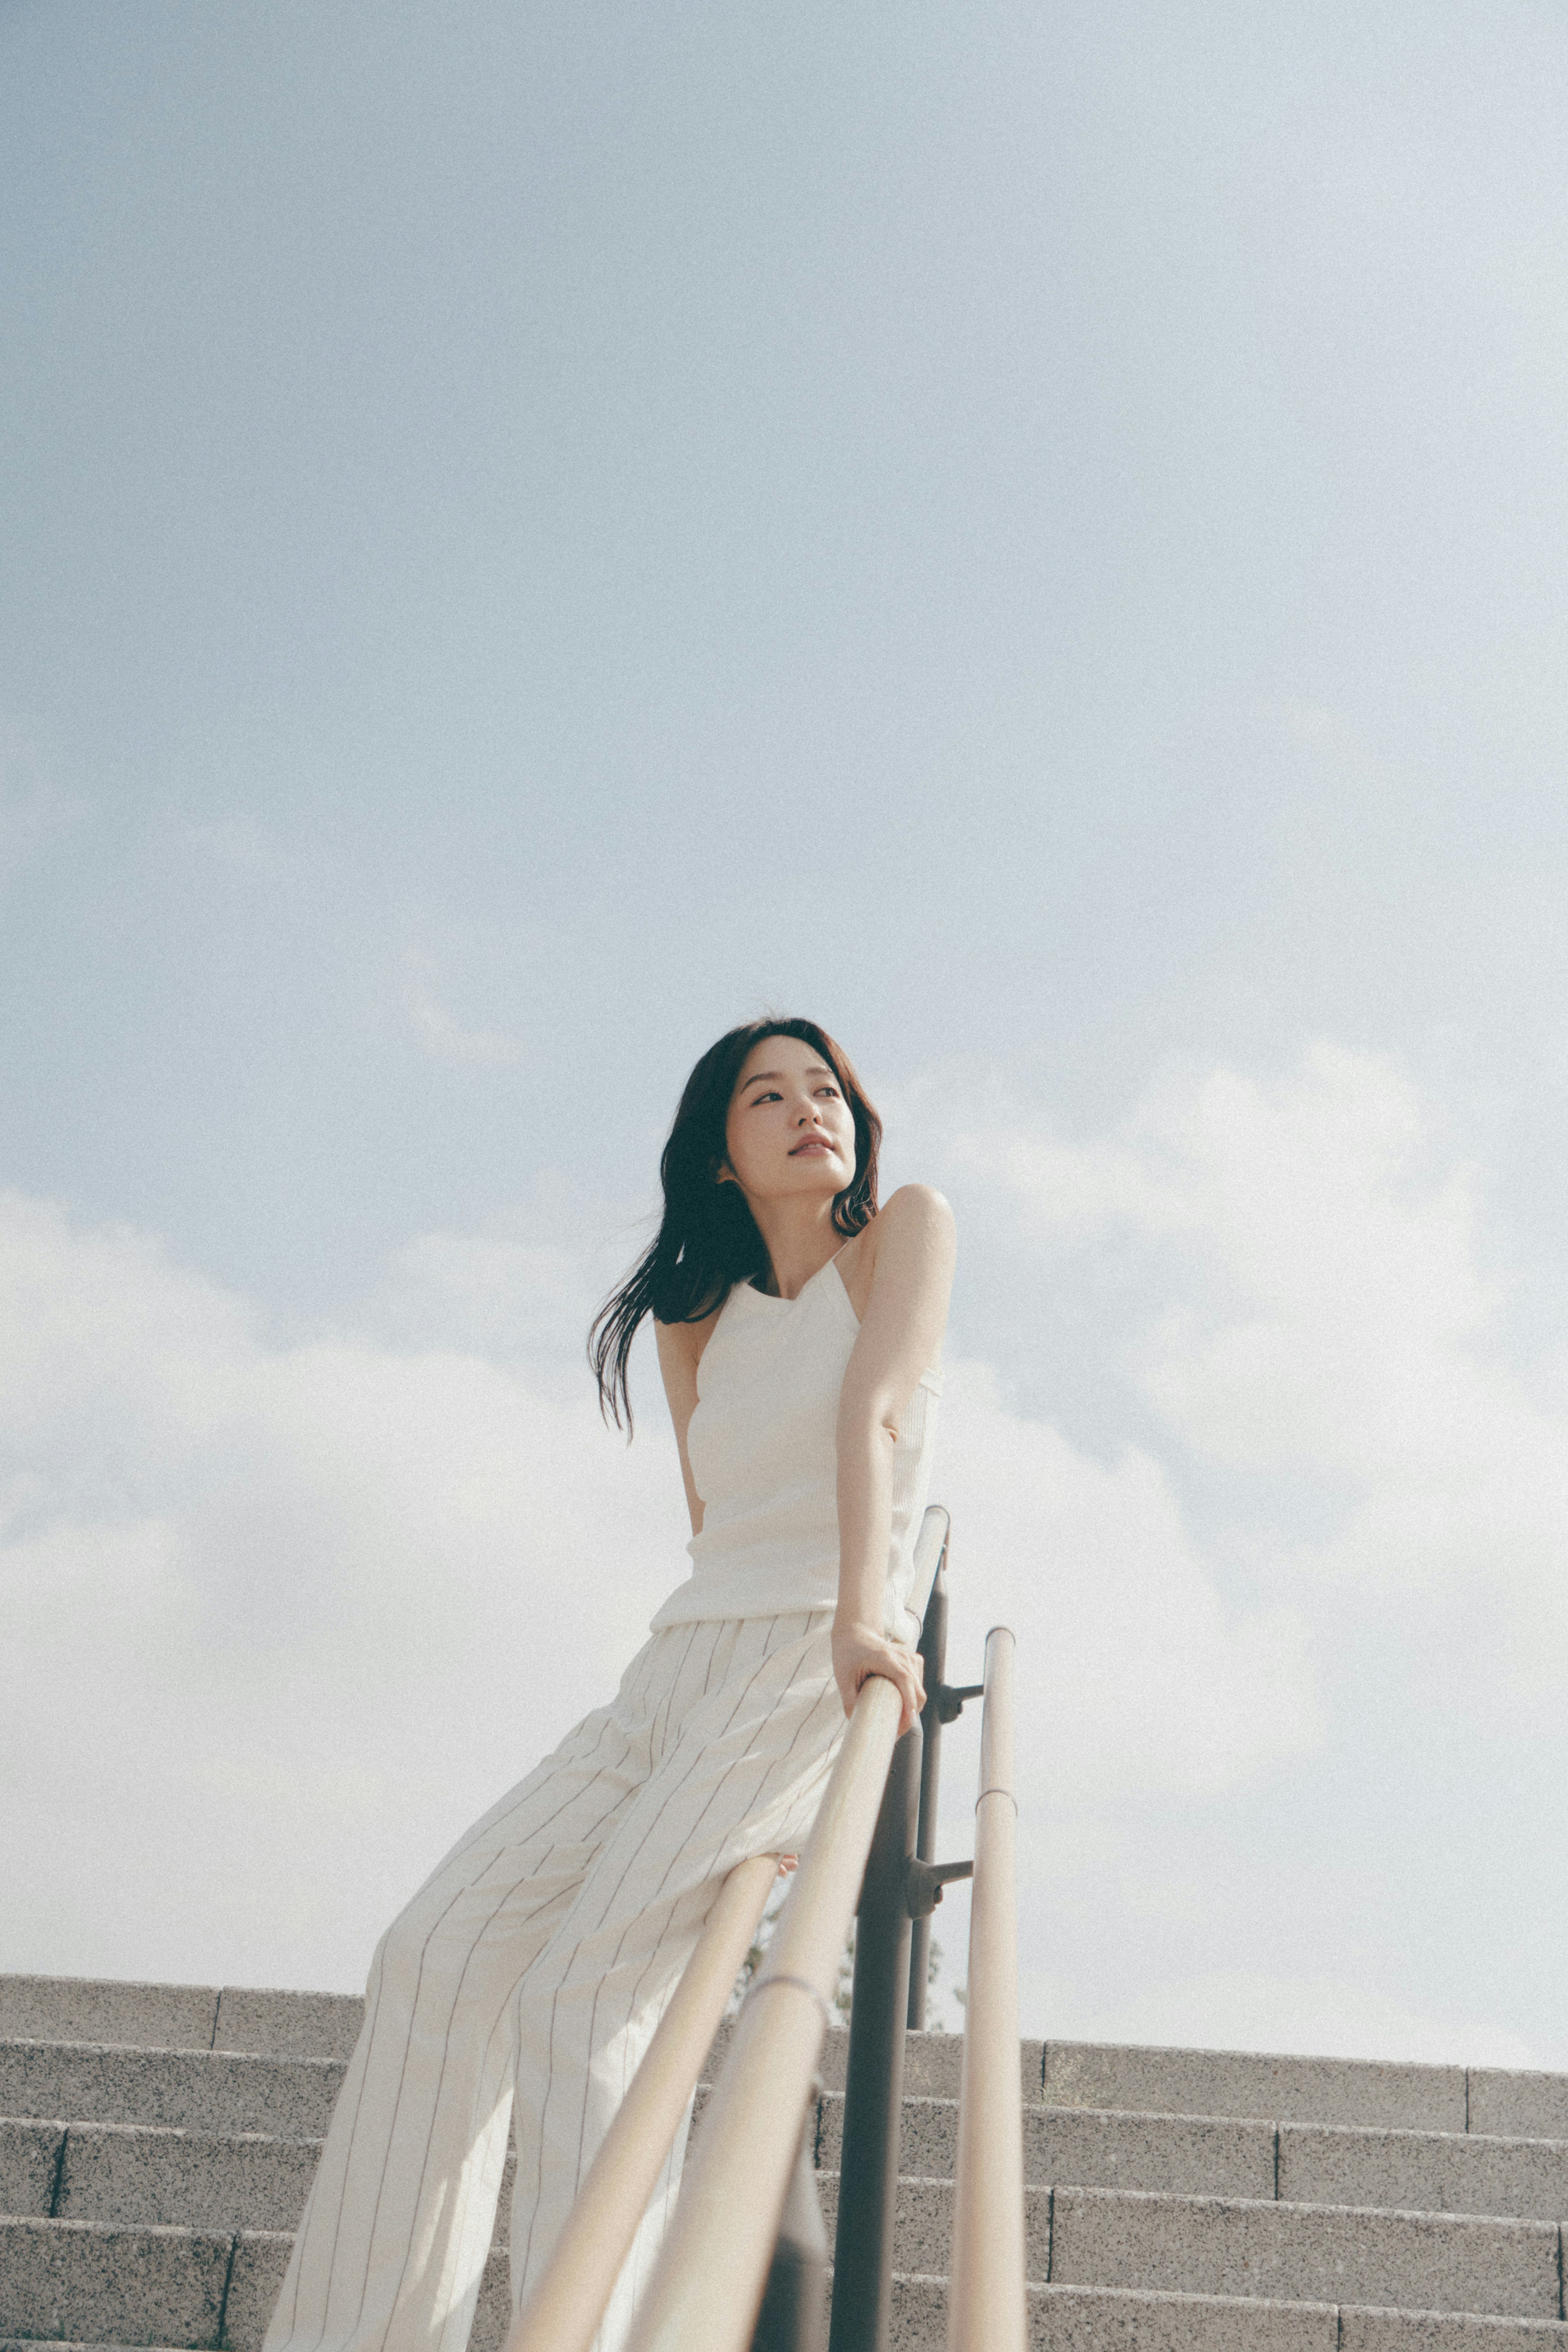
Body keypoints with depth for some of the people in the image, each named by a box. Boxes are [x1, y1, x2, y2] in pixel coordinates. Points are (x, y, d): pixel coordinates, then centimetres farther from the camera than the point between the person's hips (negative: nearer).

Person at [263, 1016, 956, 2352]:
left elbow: (876, 1414, -12)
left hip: (826, 1664, -6)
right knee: (440, 1952, -9)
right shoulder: (694, 1325, 18)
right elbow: (720, 1530, 15)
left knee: (586, 1984, -22)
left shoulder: (905, 1233, 4)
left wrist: (859, 1616, -26)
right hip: (682, 1670, 6)